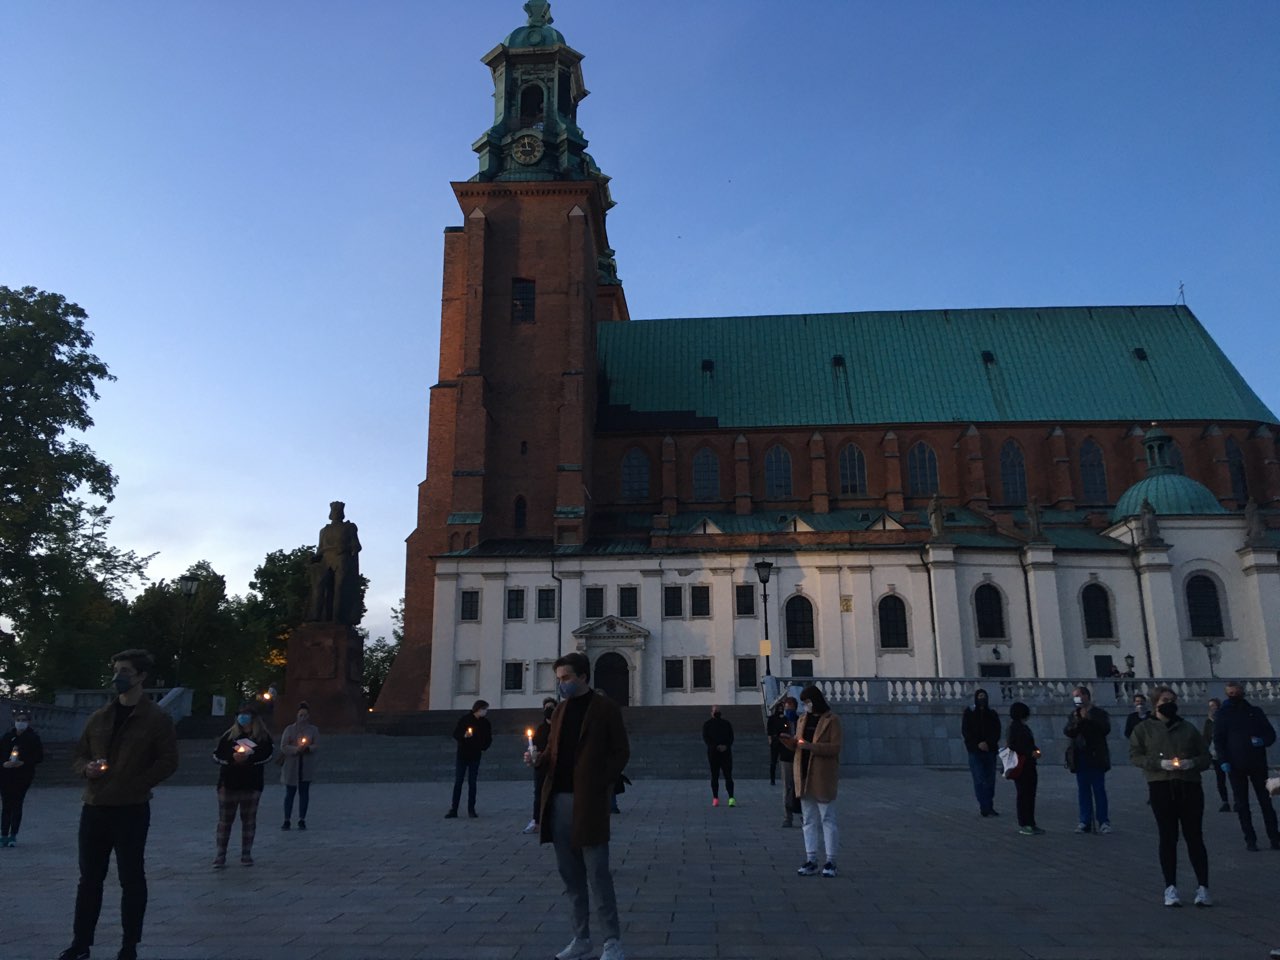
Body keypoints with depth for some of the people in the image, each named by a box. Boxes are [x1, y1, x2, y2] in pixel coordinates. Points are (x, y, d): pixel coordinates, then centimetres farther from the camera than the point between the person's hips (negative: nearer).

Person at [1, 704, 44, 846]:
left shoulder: (33, 738, -1)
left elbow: (39, 757, -4)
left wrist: (23, 763, -16)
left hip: (23, 776, -2)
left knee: (17, 804, -1)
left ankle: (13, 835, 7)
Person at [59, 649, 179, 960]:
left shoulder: (157, 719, -5)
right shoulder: (98, 718, 12)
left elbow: (168, 762, -7)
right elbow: (78, 756, 18)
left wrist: (135, 785, -15)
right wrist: (87, 768, -4)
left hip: (131, 811, -5)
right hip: (94, 808, 5)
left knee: (131, 879, 3)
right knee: (89, 878, 13)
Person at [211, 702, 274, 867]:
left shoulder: (263, 737, 2)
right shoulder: (229, 735, 5)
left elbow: (267, 754, -9)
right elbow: (216, 755, 1)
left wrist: (248, 758, -23)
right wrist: (232, 758, -16)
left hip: (252, 785, 0)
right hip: (228, 784, 0)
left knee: (249, 820, 5)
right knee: (225, 820, 4)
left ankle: (246, 854, 14)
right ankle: (220, 854, 13)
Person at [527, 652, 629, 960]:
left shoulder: (605, 708, -4)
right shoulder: (560, 709, 14)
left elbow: (621, 752, -5)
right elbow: (553, 749, 17)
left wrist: (601, 786, -14)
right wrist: (538, 760, -3)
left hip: (588, 800, -6)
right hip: (558, 799, 6)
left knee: (597, 873, -4)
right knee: (570, 873, 12)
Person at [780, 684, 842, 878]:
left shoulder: (831, 720, -7)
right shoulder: (803, 720, 13)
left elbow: (835, 748, -14)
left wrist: (811, 746, -24)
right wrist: (789, 741, -2)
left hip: (823, 777, -7)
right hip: (804, 776, 7)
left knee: (828, 819, 0)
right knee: (808, 820, 9)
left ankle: (830, 862, 6)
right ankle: (811, 860, 14)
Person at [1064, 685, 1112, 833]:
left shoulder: (1099, 713, 1)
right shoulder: (1074, 714, 11)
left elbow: (1105, 729, -14)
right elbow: (1067, 732, 0)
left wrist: (1088, 719, -16)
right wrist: (1076, 722, -17)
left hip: (1096, 757, -3)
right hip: (1080, 758, 4)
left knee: (1099, 790, 0)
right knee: (1083, 791, 5)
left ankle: (1103, 822, 6)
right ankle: (1085, 822, 9)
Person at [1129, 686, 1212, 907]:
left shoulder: (1188, 728, 15)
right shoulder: (1144, 728, 7)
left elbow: (1205, 755, 13)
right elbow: (1134, 756, 0)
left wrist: (1192, 762, -8)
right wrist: (1160, 763, -14)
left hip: (1190, 786, 2)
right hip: (1161, 787, -2)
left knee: (1194, 837, 0)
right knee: (1168, 837, 1)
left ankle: (1203, 887, 6)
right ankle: (1170, 888, 7)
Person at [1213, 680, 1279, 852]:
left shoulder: (1255, 712, 8)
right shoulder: (1222, 714, 4)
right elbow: (1218, 740, 1)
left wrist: (1263, 741, -13)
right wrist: (1223, 761, -11)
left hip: (1258, 763, 1)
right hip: (1235, 766, -1)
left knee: (1265, 801, 4)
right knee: (1242, 804, 2)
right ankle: (1250, 839, 6)